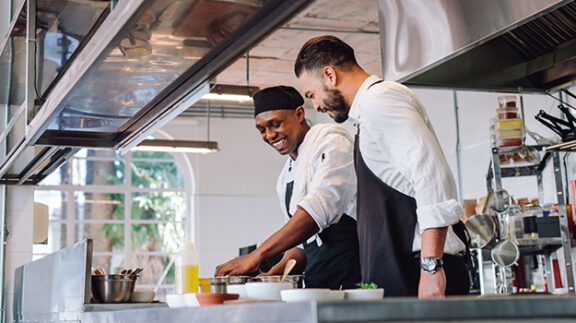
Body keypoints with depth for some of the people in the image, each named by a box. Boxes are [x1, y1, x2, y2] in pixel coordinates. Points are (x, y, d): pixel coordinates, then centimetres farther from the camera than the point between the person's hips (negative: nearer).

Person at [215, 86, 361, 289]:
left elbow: (319, 208, -20)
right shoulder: (287, 176, 20)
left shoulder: (331, 141, -5)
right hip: (318, 279, 7)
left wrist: (257, 255, -22)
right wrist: (272, 276, 7)